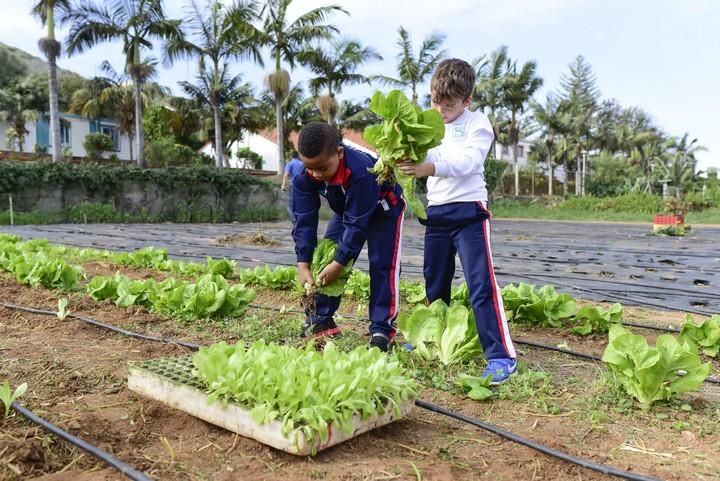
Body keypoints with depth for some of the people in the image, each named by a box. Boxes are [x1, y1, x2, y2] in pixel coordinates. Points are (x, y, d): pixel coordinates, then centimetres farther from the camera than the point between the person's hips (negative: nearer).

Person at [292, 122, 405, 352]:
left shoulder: (361, 171, -44)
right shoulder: (304, 176, -27)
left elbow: (357, 223, -37)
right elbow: (305, 220, -22)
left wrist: (339, 263, -33)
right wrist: (303, 264, -27)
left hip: (383, 209, -5)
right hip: (347, 210, 6)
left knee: (382, 266, -13)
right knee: (324, 259, -1)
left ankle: (382, 329, -6)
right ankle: (321, 320, 9)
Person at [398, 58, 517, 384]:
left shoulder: (477, 123, -5)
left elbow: (468, 161, -21)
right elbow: (419, 156, 4)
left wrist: (430, 168, -36)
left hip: (468, 210, -6)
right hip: (436, 212, 6)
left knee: (482, 285, -11)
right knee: (434, 284, 16)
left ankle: (501, 355, -7)